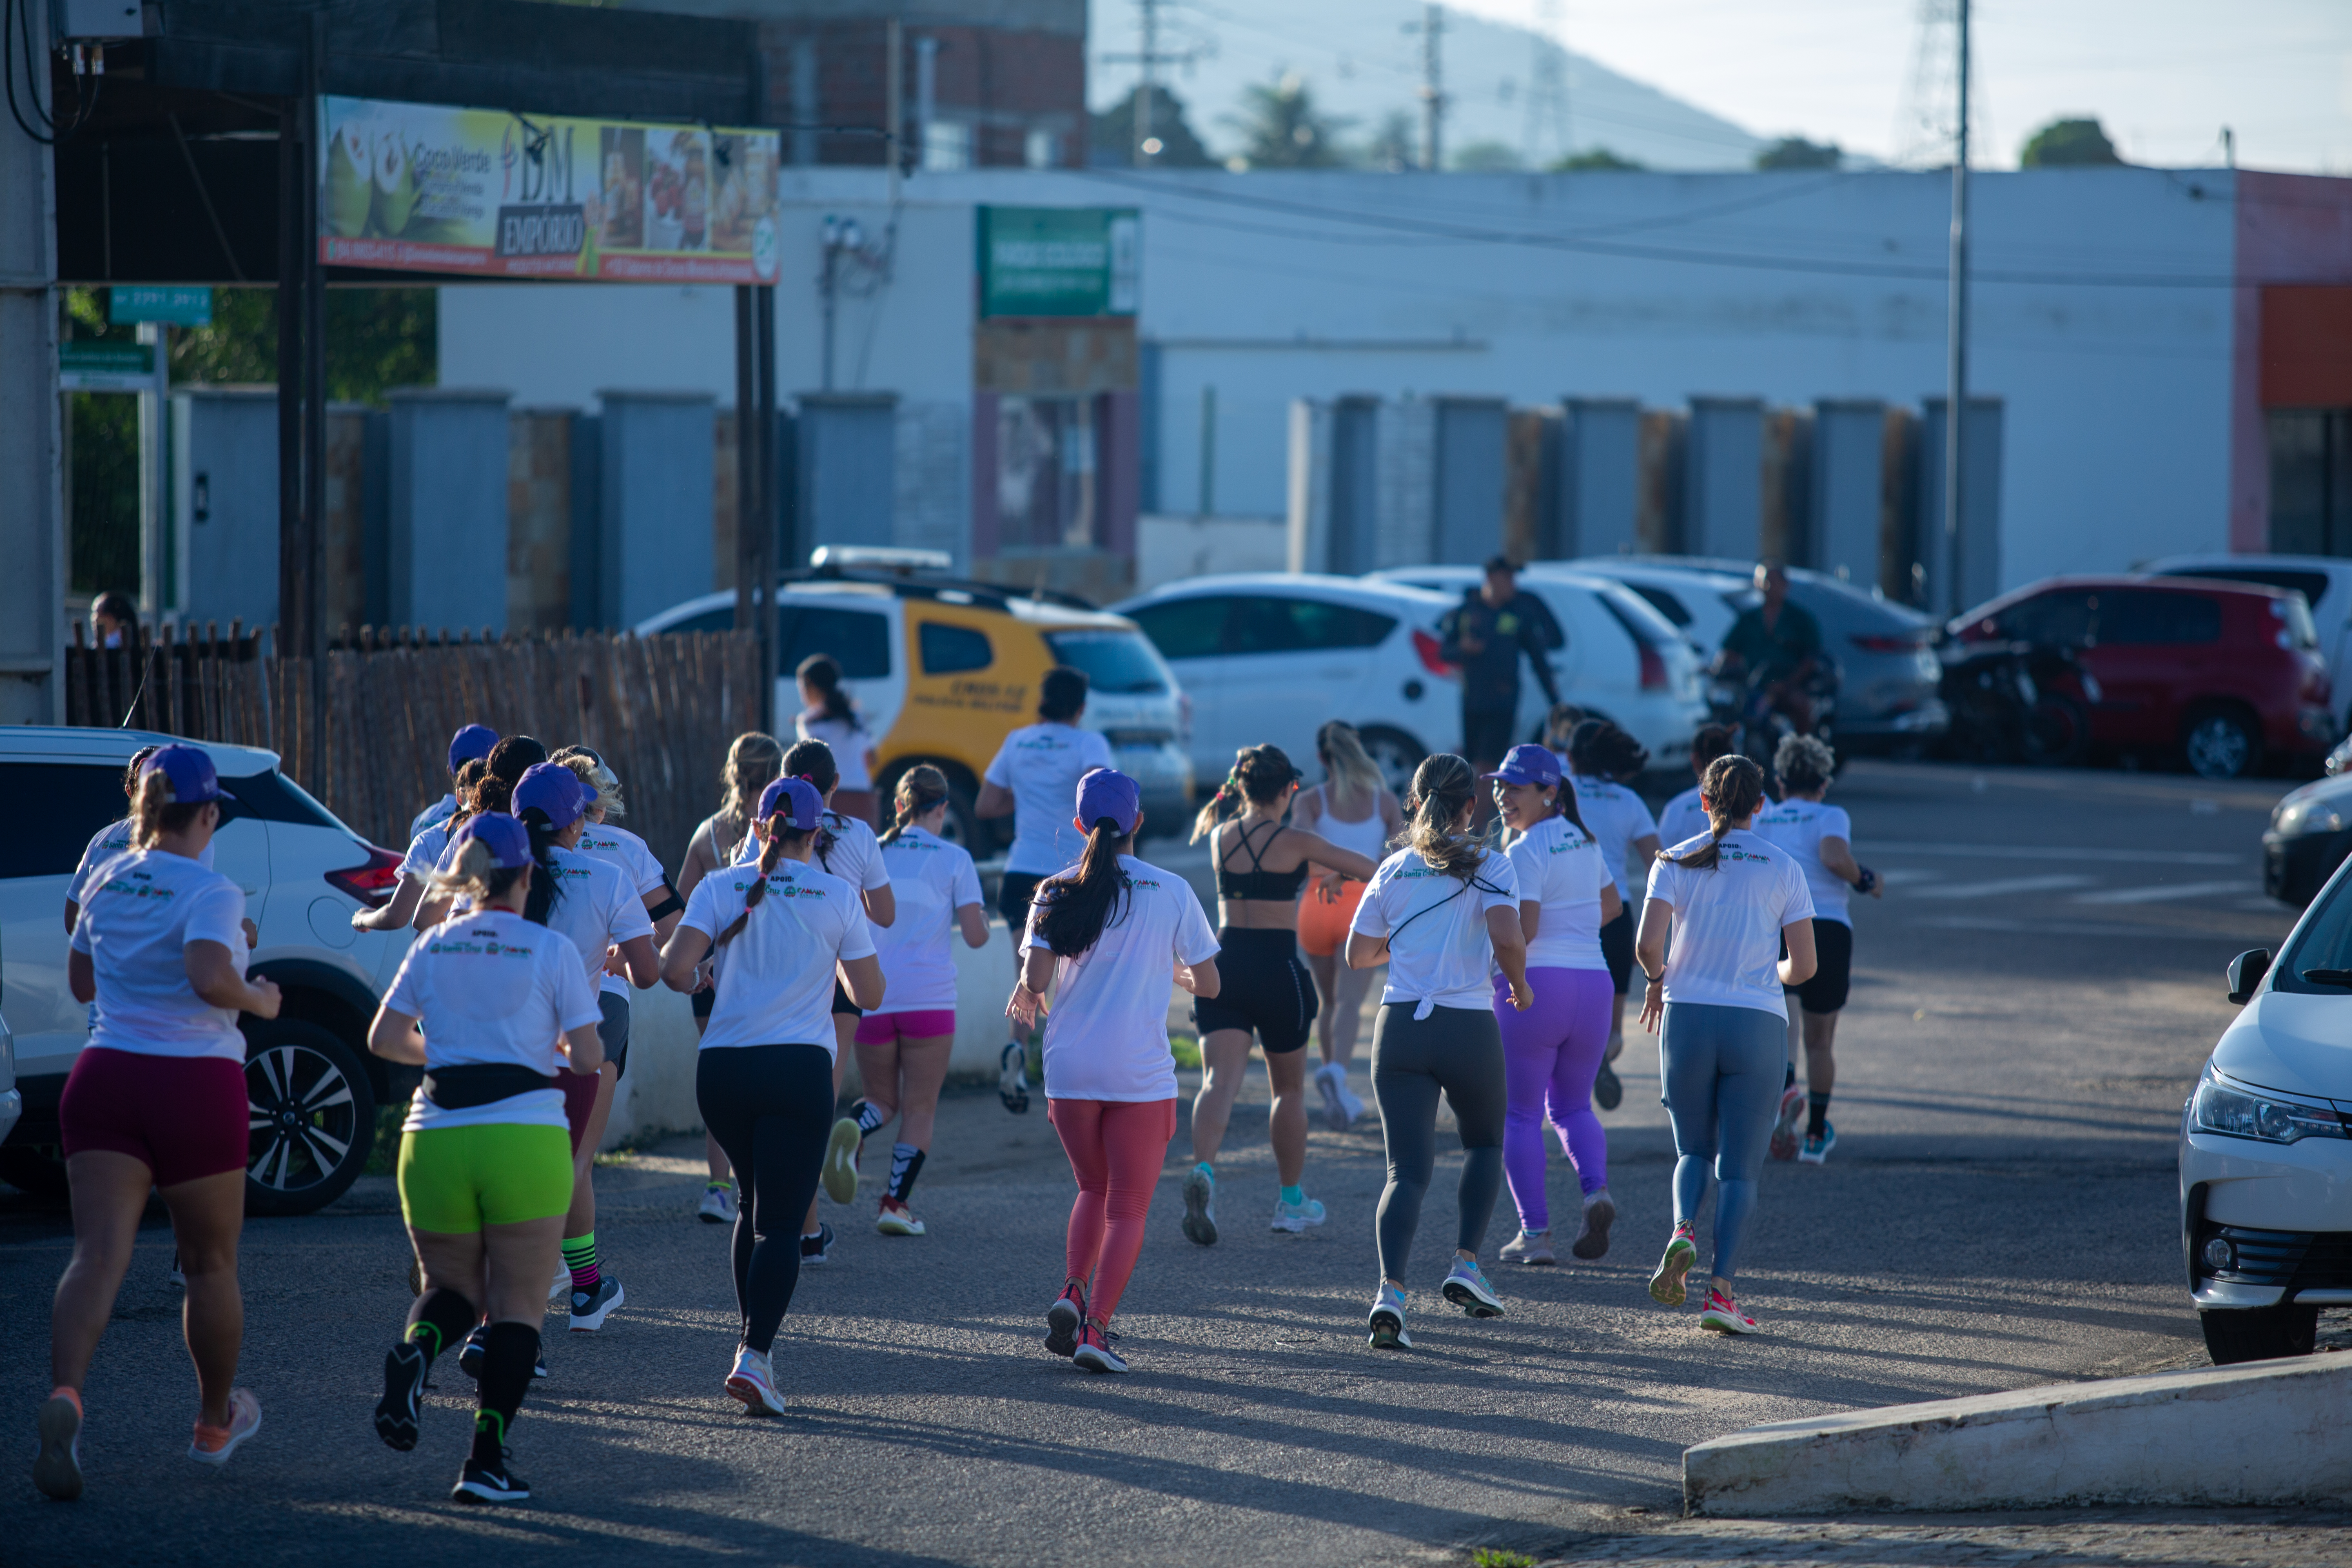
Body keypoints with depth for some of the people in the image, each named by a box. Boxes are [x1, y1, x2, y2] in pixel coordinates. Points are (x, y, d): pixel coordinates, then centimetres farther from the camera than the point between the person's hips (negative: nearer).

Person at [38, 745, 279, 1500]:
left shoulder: (107, 881, 9)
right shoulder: (212, 892, -10)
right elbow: (211, 977, -26)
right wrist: (258, 1000, -7)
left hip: (106, 1074, 4)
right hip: (197, 1083, -4)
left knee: (98, 1252, -9)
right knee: (211, 1261, 16)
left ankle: (65, 1395, -35)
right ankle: (216, 1422, 32)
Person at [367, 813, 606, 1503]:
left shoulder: (432, 948, 8)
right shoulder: (552, 951, 0)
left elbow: (384, 1039, 6)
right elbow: (588, 1057, -2)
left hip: (436, 1135, 3)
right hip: (527, 1136, -3)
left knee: (452, 1284, 20)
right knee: (517, 1301, 6)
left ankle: (417, 1347, -14)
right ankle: (487, 1458, -4)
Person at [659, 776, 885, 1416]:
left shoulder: (721, 887, 3)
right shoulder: (838, 896, 1)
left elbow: (675, 969, -8)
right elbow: (870, 995, 4)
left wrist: (696, 980, 14)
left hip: (722, 1066, 3)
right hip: (799, 1068, -3)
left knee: (753, 1203, 23)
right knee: (781, 1220, -4)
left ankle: (753, 1336, 23)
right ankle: (755, 1354, -21)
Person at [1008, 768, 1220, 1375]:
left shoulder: (1056, 893, 0)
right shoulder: (1172, 892, -2)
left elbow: (1036, 977, -10)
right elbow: (1208, 983, 2)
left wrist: (1025, 995, 13)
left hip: (1070, 1073, 2)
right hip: (1142, 1074, -2)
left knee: (1094, 1188, 22)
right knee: (1128, 1209, 4)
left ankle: (1071, 1292, 3)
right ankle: (1095, 1326, -9)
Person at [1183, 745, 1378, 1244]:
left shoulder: (1221, 838, 5)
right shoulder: (1296, 843, -7)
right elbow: (1369, 870, -1)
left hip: (1224, 965, 3)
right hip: (1278, 969, -3)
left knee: (1219, 1081, -10)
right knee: (1290, 1089, 16)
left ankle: (1203, 1171, -38)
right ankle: (1291, 1202, 26)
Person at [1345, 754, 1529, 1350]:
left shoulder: (1393, 871, 6)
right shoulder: (1489, 868, -3)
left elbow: (1358, 954, 12)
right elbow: (1507, 938, -18)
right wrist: (1519, 985, 1)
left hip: (1400, 1027, 2)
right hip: (1469, 1027, -2)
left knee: (1408, 1171, 1)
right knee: (1484, 1145, 25)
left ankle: (1392, 1290, -19)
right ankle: (1466, 1264, 10)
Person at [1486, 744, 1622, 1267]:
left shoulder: (1526, 851, -11)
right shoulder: (1583, 841, 13)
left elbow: (1521, 929, -19)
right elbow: (1610, 905, 25)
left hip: (1533, 986, -7)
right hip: (1591, 983, 7)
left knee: (1521, 1115, 5)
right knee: (1572, 1106, 19)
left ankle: (1534, 1233, 0)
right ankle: (1596, 1190, -9)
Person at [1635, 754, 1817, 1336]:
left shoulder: (1676, 863, 1)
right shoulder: (1783, 870, 2)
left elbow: (1647, 946, -9)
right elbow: (1804, 967, 0)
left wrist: (1658, 979, 13)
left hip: (1687, 1019, 1)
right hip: (1756, 1024, -1)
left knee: (1694, 1150, 18)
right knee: (1740, 1169, 5)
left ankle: (1683, 1231, -12)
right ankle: (1720, 1291, -8)